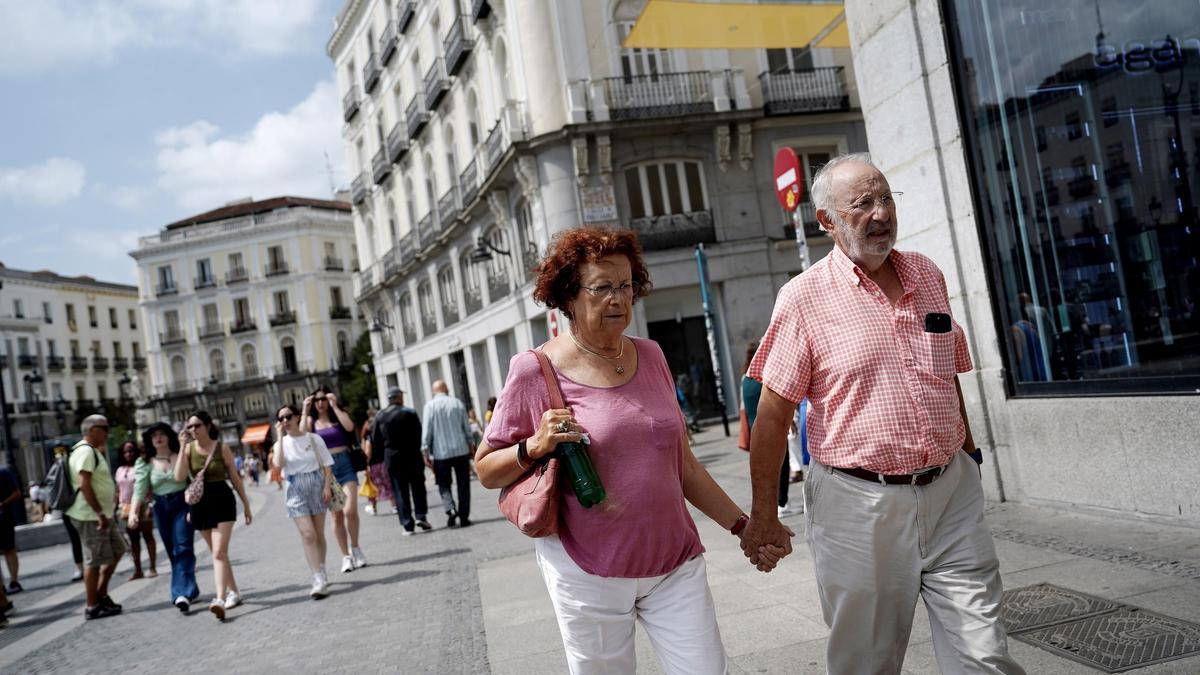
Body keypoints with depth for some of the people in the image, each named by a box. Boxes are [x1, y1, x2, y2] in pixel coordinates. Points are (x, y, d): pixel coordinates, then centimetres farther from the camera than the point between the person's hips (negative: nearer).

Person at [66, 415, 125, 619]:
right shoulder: (86, 451, -15)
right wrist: (99, 513, -25)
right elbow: (84, 485, -24)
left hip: (101, 515, 10)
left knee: (117, 551, 17)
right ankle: (92, 607, 4)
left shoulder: (93, 451, 17)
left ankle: (101, 595, 23)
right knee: (94, 561, -3)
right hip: (91, 517, -10)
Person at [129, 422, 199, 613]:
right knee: (173, 552, 8)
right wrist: (133, 513, -18)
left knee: (182, 548, -12)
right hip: (161, 508, 3)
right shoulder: (146, 464, 5)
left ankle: (183, 593, -19)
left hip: (183, 504, -3)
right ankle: (188, 591, 19)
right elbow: (139, 491, -3)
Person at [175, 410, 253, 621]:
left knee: (219, 552, -14)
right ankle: (233, 592, 27)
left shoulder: (222, 448, -5)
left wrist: (246, 503, 5)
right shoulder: (189, 448, 1)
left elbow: (234, 477, 2)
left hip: (222, 502, -4)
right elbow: (179, 477, -11)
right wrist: (183, 448, -15)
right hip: (200, 503, 4)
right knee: (218, 553, 14)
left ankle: (220, 599, -22)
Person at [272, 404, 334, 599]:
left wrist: (327, 486, -9)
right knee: (308, 535, -11)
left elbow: (327, 465, 2)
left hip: (316, 484, 0)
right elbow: (279, 463, -16)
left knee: (319, 534, 7)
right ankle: (320, 580, -13)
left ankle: (321, 576, 20)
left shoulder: (313, 439, 0)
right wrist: (280, 436, -13)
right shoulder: (281, 443, 4)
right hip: (296, 489, 0)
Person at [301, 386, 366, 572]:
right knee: (337, 515, 3)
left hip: (345, 465, -1)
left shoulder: (339, 414, 7)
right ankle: (346, 556, 11)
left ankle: (355, 548, 8)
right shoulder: (311, 420, 10)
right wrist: (305, 411, -8)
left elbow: (349, 427, -14)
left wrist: (334, 406, -12)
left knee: (350, 510, -14)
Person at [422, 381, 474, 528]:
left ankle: (451, 509, -12)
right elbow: (467, 428, 7)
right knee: (463, 484, 9)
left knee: (444, 484, 11)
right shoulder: (458, 403, 5)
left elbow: (427, 431, -6)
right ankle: (464, 517, 8)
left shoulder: (430, 406, -3)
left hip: (441, 452, -1)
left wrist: (426, 453, -3)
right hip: (461, 450, 2)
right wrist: (471, 446, 17)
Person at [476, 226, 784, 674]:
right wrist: (535, 447, -19)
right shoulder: (536, 371, -8)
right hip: (588, 574, -3)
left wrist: (743, 526, 11)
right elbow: (485, 470, 0)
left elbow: (683, 464, 12)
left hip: (675, 562, 4)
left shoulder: (650, 357, 6)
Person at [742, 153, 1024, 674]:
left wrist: (967, 453, 20)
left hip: (950, 493, 4)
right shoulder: (803, 298, -8)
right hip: (858, 505, -4)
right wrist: (763, 514, -7)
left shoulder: (928, 276, 9)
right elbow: (773, 413, -7)